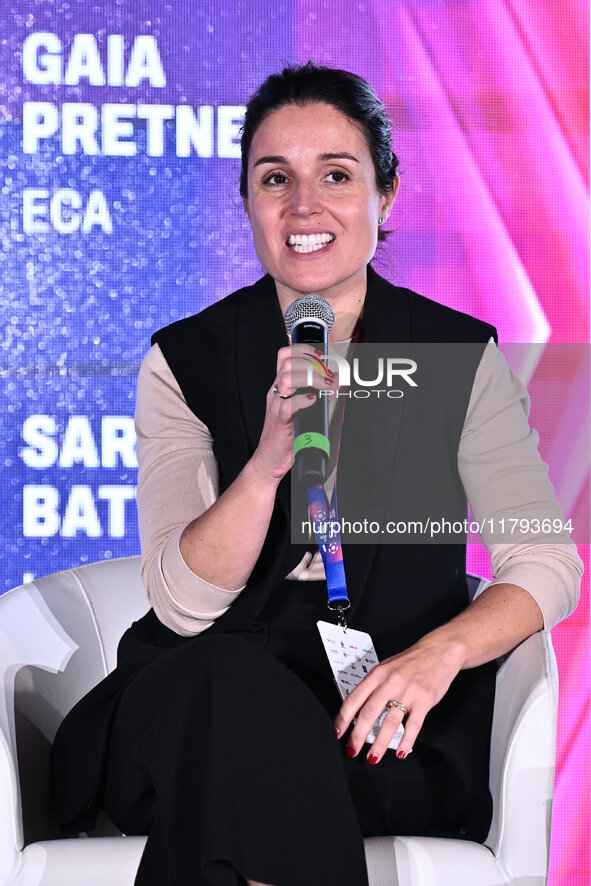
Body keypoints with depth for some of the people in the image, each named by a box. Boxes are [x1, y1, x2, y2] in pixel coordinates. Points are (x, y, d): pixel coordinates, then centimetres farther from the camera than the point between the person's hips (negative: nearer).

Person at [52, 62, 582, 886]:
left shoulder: (462, 358, 3)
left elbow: (546, 563, -2)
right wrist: (268, 462, -25)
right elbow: (183, 604, -7)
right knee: (225, 686, -35)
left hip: (388, 719, -1)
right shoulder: (185, 361, 2)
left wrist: (442, 651, -22)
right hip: (207, 687, 1)